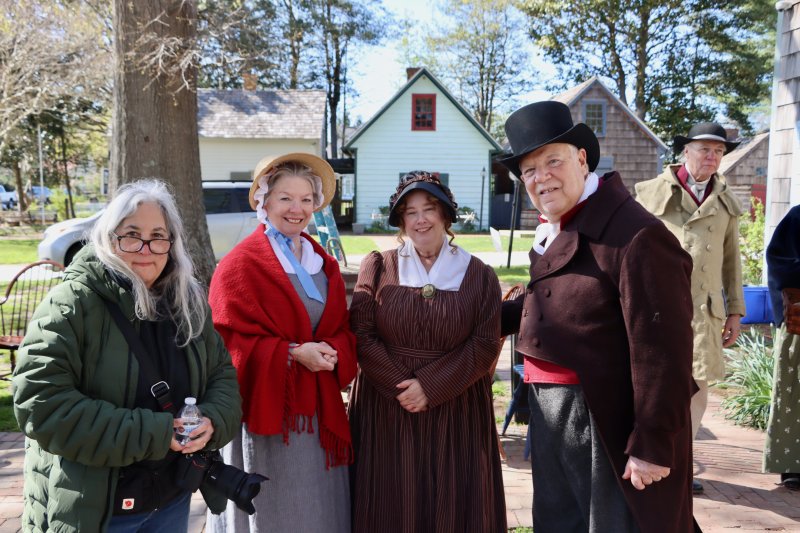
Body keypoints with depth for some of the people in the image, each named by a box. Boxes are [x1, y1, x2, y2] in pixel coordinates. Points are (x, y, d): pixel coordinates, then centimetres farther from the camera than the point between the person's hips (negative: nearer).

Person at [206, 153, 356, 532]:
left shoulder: (323, 263, 10)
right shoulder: (241, 263, -11)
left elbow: (342, 332, 11)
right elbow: (229, 342, -15)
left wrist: (330, 352, -11)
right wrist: (293, 353, -23)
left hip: (316, 409, 6)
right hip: (266, 409, -6)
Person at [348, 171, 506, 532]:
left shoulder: (478, 275, 3)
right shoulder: (377, 267, 3)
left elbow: (485, 344, -6)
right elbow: (362, 335, -4)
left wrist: (430, 387, -15)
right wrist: (401, 386, -14)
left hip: (455, 412, 0)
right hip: (385, 409, 0)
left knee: (451, 504, 5)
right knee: (391, 504, 6)